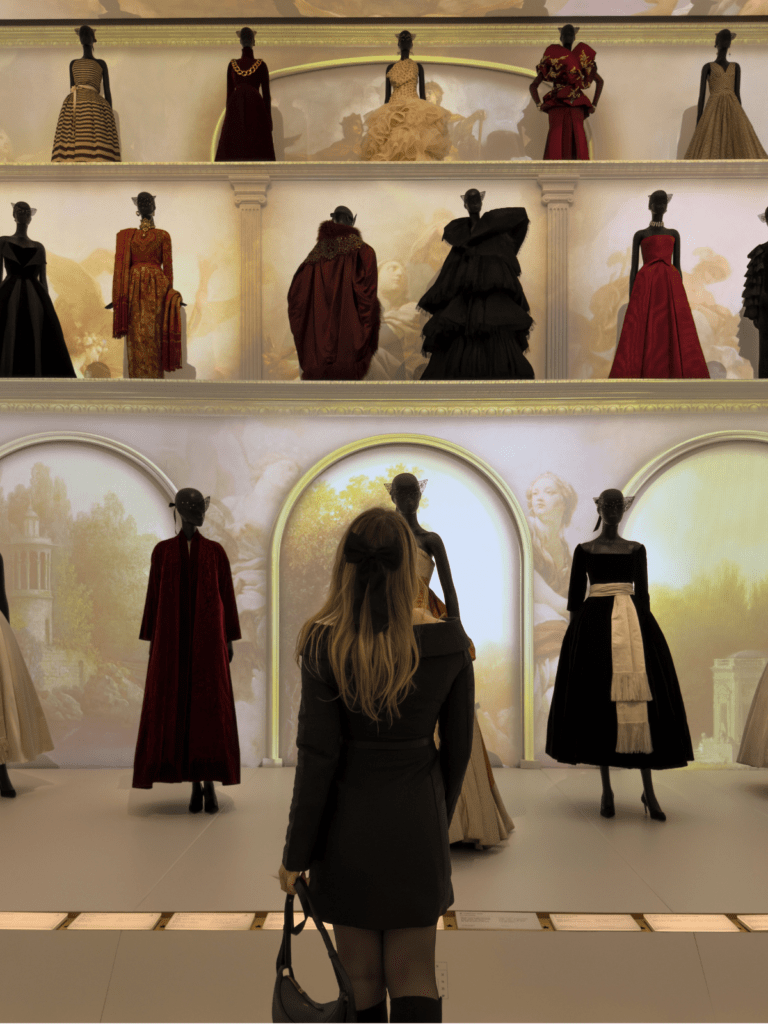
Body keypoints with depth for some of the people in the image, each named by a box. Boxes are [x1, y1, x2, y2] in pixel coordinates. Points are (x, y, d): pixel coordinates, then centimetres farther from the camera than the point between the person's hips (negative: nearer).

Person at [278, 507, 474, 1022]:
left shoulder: (324, 646, -17)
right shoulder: (449, 642, -11)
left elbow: (317, 757, -14)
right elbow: (459, 746, -2)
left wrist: (296, 854, -4)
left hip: (349, 825, -1)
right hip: (418, 826, 1)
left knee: (361, 976, 15)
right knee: (414, 975, 12)